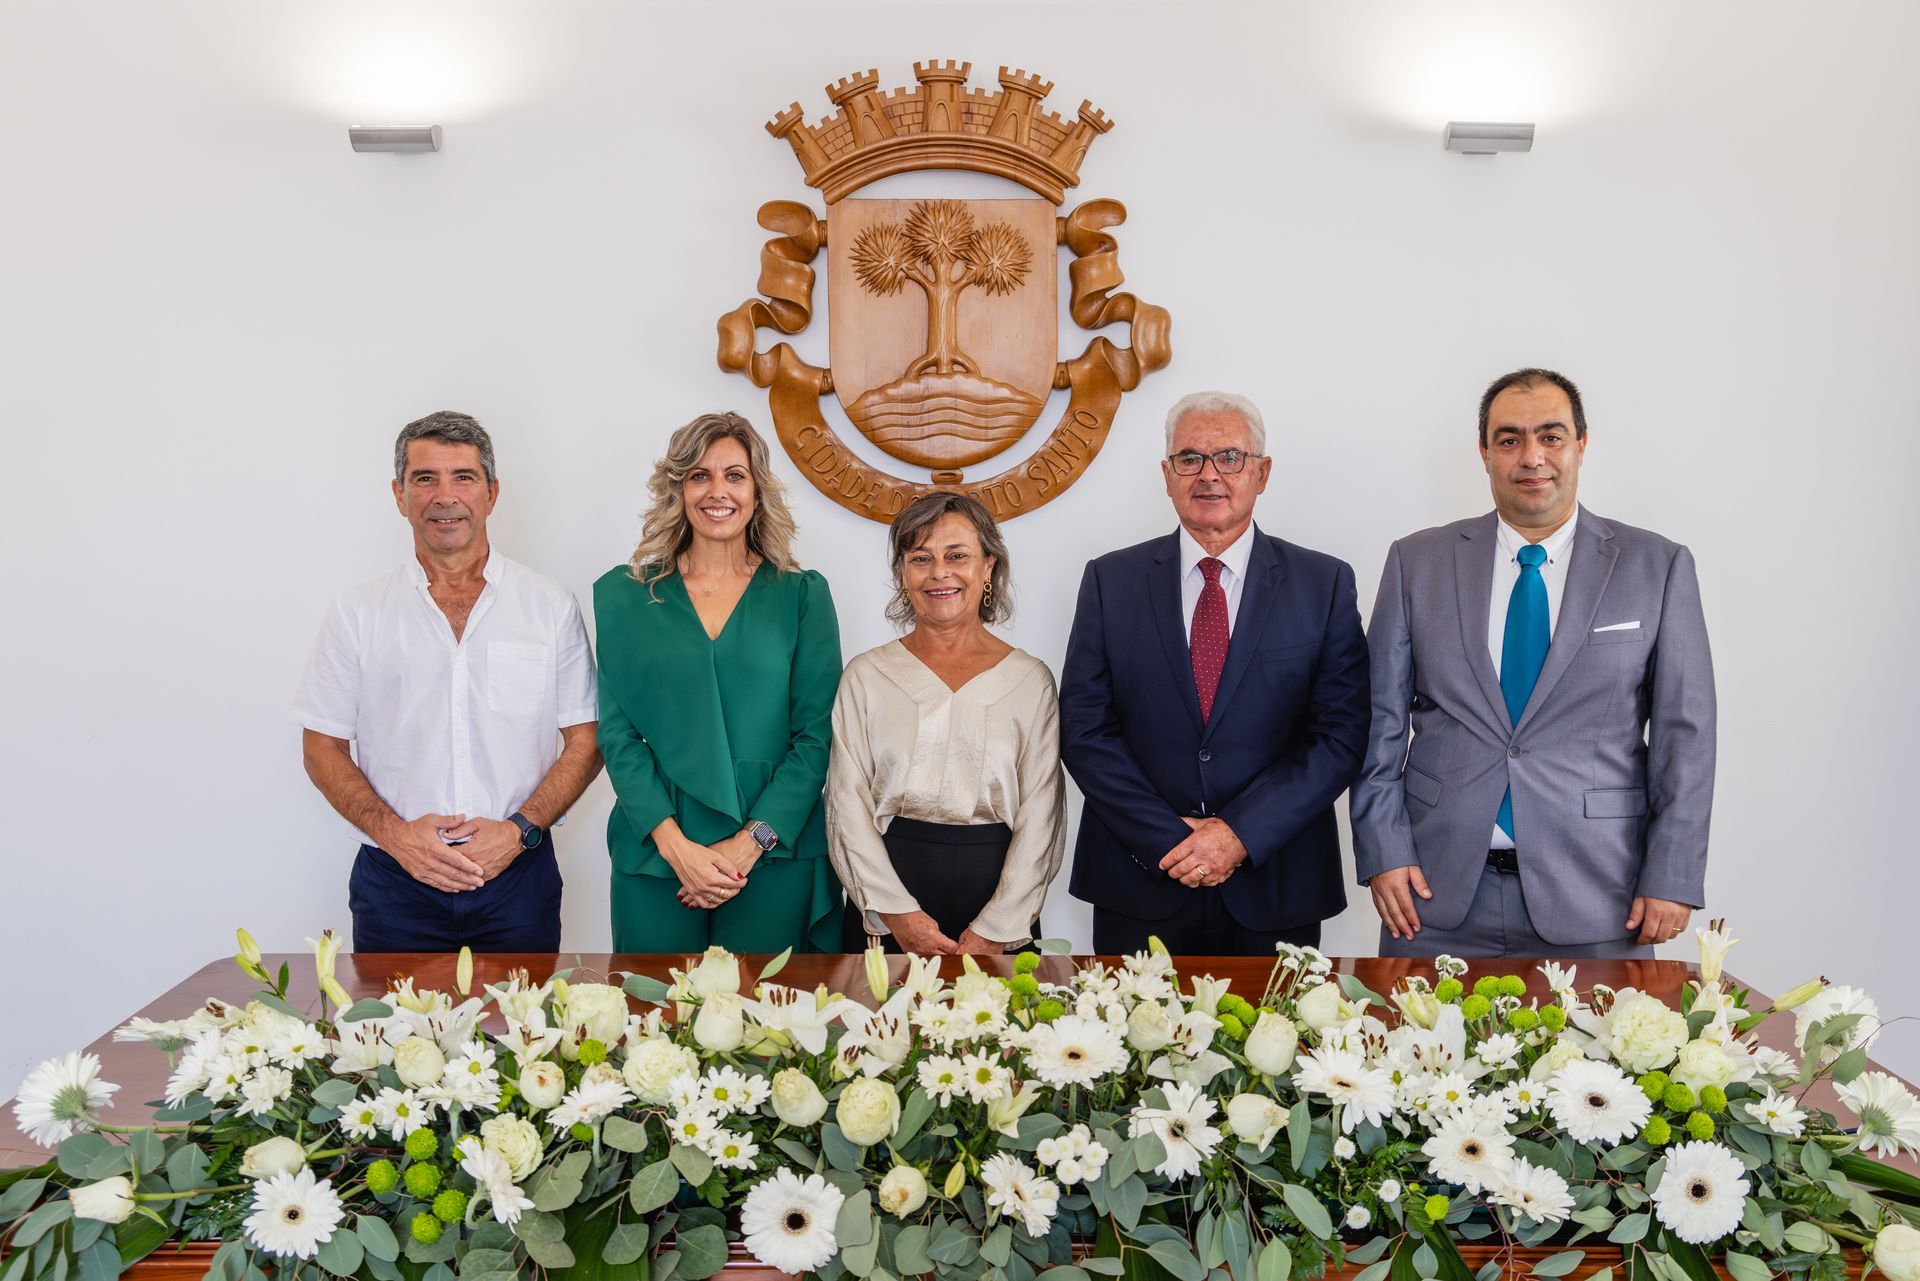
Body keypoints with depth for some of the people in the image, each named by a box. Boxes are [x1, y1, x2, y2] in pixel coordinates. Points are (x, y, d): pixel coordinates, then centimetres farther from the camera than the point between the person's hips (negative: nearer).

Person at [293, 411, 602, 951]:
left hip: (517, 878, 0)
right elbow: (322, 746, 6)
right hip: (395, 884, 0)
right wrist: (393, 833, -9)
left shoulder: (551, 607, 2)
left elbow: (585, 742, 3)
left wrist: (519, 830, -10)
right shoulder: (357, 614, 4)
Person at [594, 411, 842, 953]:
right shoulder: (623, 594, 6)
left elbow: (815, 734, -1)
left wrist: (751, 841, -12)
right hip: (654, 858, 1)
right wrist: (674, 843, -12)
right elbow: (616, 731, 0)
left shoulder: (802, 595, 4)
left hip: (775, 858, 0)